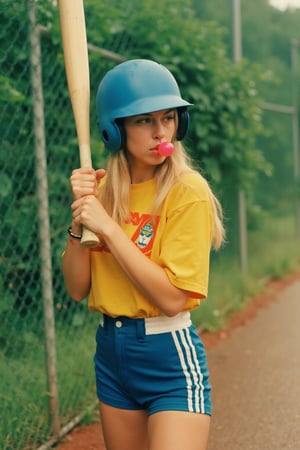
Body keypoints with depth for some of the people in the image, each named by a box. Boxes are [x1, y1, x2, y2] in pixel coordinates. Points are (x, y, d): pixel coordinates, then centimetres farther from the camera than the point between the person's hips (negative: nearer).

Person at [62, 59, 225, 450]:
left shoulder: (188, 191, -14)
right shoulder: (103, 189, 4)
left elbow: (172, 297, -21)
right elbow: (77, 289, 2)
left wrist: (108, 226, -21)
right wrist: (79, 219, -13)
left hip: (170, 358, -6)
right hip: (110, 350, 6)